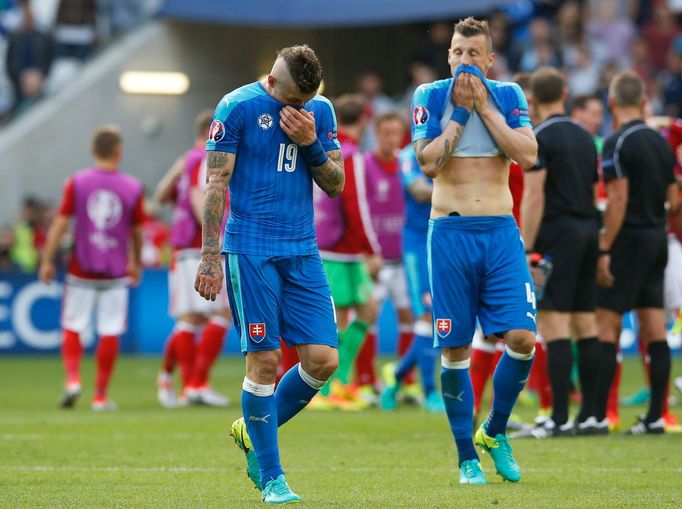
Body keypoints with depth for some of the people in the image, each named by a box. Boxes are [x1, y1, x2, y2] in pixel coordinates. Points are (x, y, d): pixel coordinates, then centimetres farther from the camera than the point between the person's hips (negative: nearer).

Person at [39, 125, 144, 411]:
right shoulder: (133, 187, -1)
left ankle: (72, 379, -10)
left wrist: (47, 260, 3)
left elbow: (60, 224, -4)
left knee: (72, 329, 10)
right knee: (110, 334, 4)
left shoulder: (77, 183, -3)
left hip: (81, 270, 0)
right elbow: (138, 232, 8)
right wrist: (136, 264, 23)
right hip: (116, 273, 0)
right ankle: (100, 396, 5)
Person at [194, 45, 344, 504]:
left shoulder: (320, 111, 10)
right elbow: (216, 183, -5)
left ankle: (254, 432, 20)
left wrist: (311, 143, -7)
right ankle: (271, 478, 3)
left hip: (303, 252, 5)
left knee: (323, 360, -3)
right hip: (251, 251, -5)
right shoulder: (238, 107, -5)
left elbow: (335, 184, 11)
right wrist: (210, 256, -9)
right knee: (265, 360, -6)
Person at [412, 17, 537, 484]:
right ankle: (467, 458, 11)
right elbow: (428, 163, -8)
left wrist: (484, 108, -9)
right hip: (450, 232, -1)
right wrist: (460, 112, -9)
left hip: (501, 233, 1)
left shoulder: (508, 96, 7)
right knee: (455, 349, 0)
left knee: (522, 338, -11)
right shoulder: (431, 96, 3)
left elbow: (528, 155, -8)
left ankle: (494, 432, 13)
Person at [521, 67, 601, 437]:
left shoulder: (539, 138, -8)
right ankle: (590, 415, 9)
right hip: (587, 233, 8)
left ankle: (560, 418, -13)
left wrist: (525, 250, -14)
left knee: (553, 325, -8)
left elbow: (534, 197, -14)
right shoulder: (584, 138, 15)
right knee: (586, 326, 9)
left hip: (556, 234, -8)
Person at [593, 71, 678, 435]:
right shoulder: (661, 143, 10)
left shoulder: (618, 143, -12)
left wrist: (604, 250, -16)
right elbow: (673, 200, 14)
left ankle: (597, 414, -8)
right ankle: (655, 416, 5)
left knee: (606, 324, -5)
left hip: (629, 240, -7)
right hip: (657, 240, 7)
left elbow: (618, 200, -17)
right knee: (654, 330, 6)